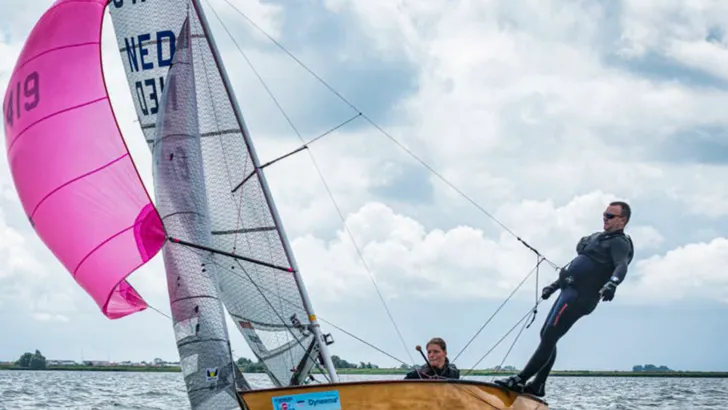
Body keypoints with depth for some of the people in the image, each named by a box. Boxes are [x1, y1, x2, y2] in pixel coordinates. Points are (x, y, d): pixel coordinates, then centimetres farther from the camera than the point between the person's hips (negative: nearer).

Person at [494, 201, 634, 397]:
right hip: (570, 291, 10)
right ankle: (538, 385, 14)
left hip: (579, 296, -10)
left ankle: (520, 380, -15)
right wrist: (554, 286, 35)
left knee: (549, 337, -13)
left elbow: (621, 266, -27)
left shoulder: (620, 243, -7)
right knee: (546, 335, 10)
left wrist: (612, 283, -48)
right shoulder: (600, 238, 24)